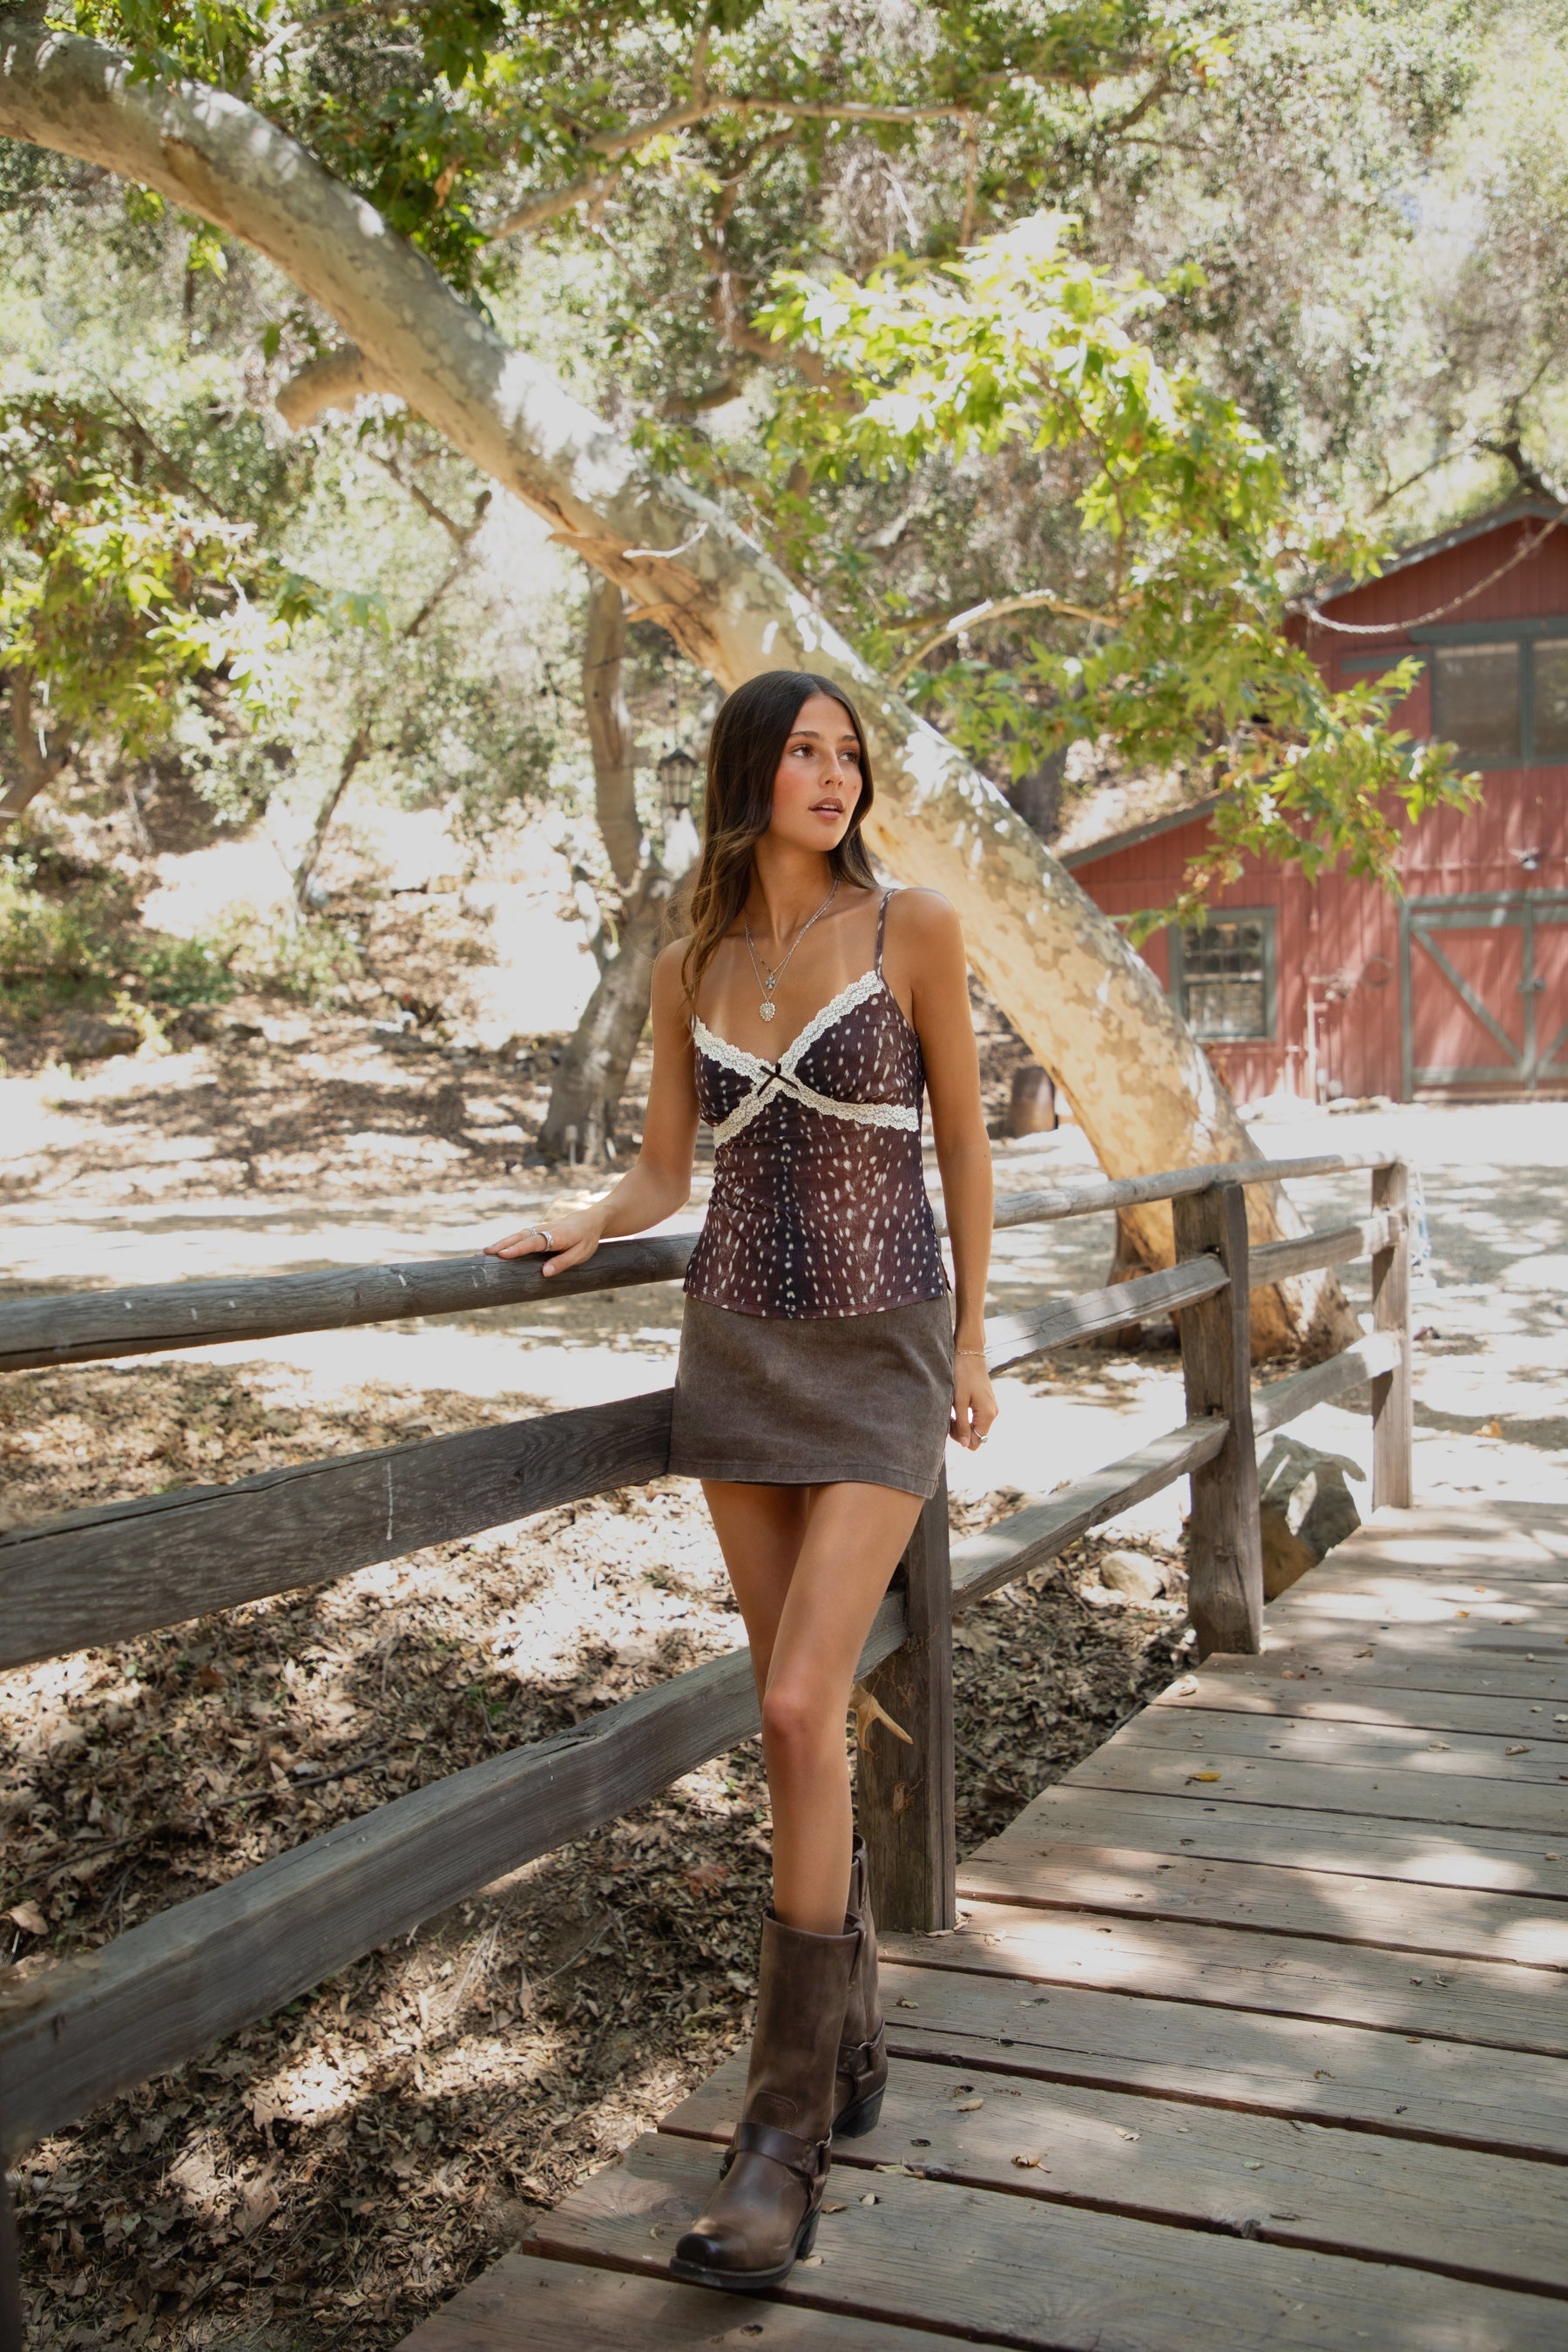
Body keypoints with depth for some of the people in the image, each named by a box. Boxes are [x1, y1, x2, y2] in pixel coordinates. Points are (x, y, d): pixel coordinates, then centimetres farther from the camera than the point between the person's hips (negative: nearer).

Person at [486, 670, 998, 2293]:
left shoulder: (913, 929, -4)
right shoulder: (688, 970, 6)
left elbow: (961, 1140, 2)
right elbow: (666, 1169, 12)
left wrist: (970, 1341, 6)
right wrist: (582, 1225, -9)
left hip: (880, 1352, -4)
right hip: (737, 1347, 4)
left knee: (797, 1712, -13)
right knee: (800, 1712, 10)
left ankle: (788, 2132, -3)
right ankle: (851, 2039, 29)